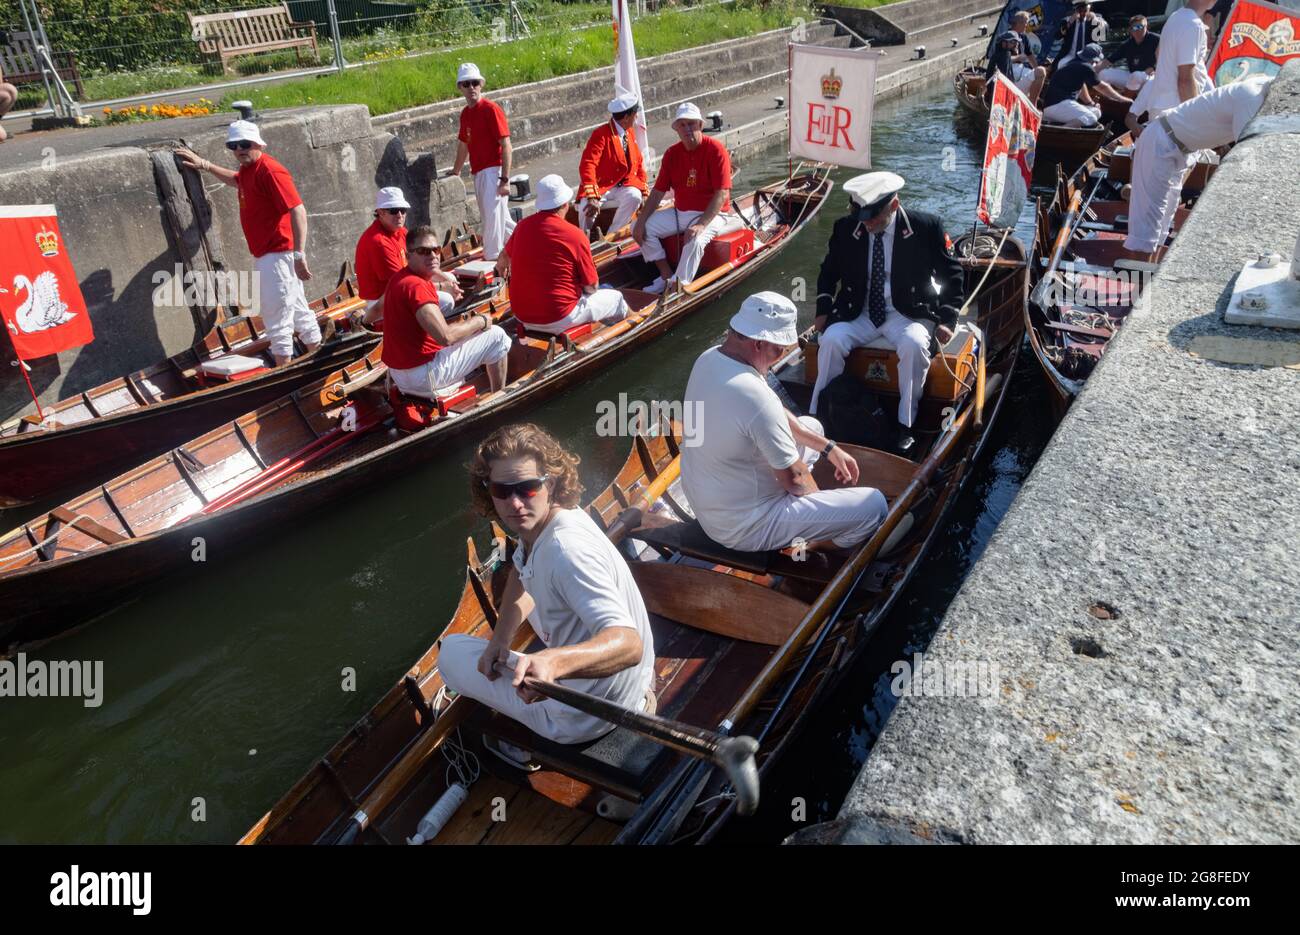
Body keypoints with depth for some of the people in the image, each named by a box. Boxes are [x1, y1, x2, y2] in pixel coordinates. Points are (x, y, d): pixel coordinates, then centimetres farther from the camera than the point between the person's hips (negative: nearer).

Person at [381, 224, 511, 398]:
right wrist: (481, 321, -13)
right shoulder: (416, 286, -24)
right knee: (497, 337, -2)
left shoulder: (399, 279, 8)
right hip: (422, 376, -11)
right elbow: (446, 336, -30)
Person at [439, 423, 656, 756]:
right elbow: (522, 574, 16)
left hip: (584, 720, -8)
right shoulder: (541, 518, -5)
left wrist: (554, 662, -57)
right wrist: (500, 639, 3)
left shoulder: (566, 550, -32)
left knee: (451, 651, 4)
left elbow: (629, 643, -41)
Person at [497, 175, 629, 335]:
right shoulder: (575, 235, -16)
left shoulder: (523, 225, -1)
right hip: (558, 320, -6)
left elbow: (504, 258, 19)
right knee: (616, 297, 14)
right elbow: (591, 287, -8)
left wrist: (502, 267, 42)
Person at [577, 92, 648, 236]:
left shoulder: (630, 132, 6)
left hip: (624, 185, 5)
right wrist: (591, 197, -38)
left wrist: (644, 193, 3)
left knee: (634, 197, -28)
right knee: (587, 207, -32)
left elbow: (638, 163, 13)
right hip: (601, 187, -5)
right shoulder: (601, 134, -16)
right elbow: (587, 165, -27)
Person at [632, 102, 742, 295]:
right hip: (680, 212, 7)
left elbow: (722, 194, -21)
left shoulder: (716, 150, -14)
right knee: (640, 229, -5)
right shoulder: (672, 153, 3)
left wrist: (701, 225, -31)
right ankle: (667, 276, 1)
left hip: (711, 214, -6)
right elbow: (658, 191, 3)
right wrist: (641, 221, -10)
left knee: (696, 241, -37)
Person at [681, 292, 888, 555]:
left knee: (811, 425, 23)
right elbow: (794, 478, -18)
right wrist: (820, 501, 3)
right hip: (742, 526, -9)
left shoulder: (709, 359, -6)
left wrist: (829, 448, 10)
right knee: (875, 505, -9)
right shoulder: (756, 397, -33)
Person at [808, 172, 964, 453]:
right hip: (858, 314, 2)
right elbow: (828, 272, 16)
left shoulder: (926, 227, -7)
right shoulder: (845, 229, -1)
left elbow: (951, 274, 4)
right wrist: (823, 310, 2)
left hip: (906, 314, -2)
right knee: (831, 340, -28)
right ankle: (817, 417, -13)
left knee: (914, 345, -34)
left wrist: (947, 319, -6)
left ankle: (906, 425, -20)